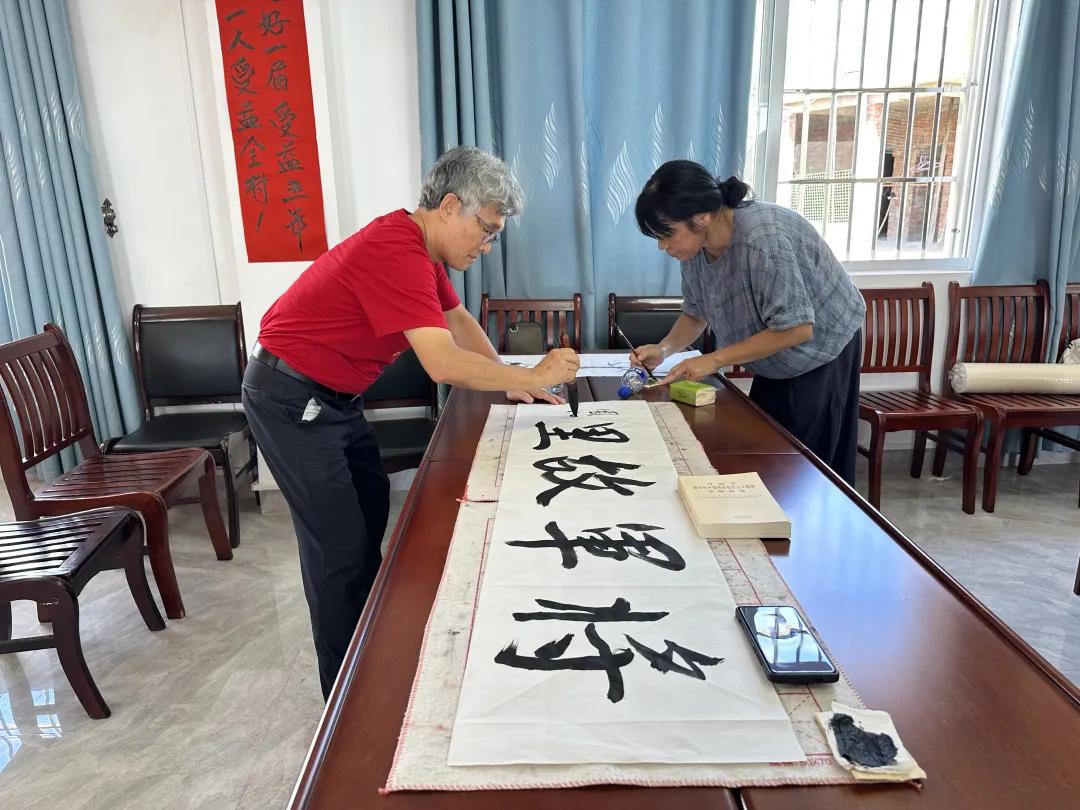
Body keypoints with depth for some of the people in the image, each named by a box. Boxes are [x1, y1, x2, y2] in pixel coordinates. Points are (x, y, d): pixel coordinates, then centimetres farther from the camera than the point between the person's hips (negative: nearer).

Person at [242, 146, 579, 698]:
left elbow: (459, 319, 14)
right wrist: (532, 377, -24)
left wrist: (510, 382, 5)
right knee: (339, 546, -6)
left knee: (372, 507, 19)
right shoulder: (396, 251, -28)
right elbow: (443, 363, -35)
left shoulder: (421, 247, 4)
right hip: (290, 401, -10)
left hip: (333, 397, 10)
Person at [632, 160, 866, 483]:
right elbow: (696, 312, 5)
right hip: (775, 364, 8)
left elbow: (796, 329, -33)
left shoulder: (762, 238, -35)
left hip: (820, 352, -7)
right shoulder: (697, 247, -10)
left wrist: (714, 360, -29)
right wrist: (663, 349, -14)